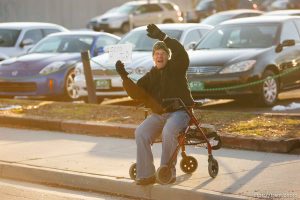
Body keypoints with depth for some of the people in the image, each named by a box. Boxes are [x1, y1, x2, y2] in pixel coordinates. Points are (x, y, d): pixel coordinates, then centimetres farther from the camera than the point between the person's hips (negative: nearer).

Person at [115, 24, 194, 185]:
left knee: (168, 131, -36)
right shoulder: (150, 76, 16)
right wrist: (124, 77, -12)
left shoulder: (176, 68, 2)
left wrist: (163, 37, -32)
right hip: (158, 114, 5)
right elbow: (136, 93, 5)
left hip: (179, 111, -5)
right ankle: (146, 175, -19)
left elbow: (181, 53, -21)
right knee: (141, 133, -22)